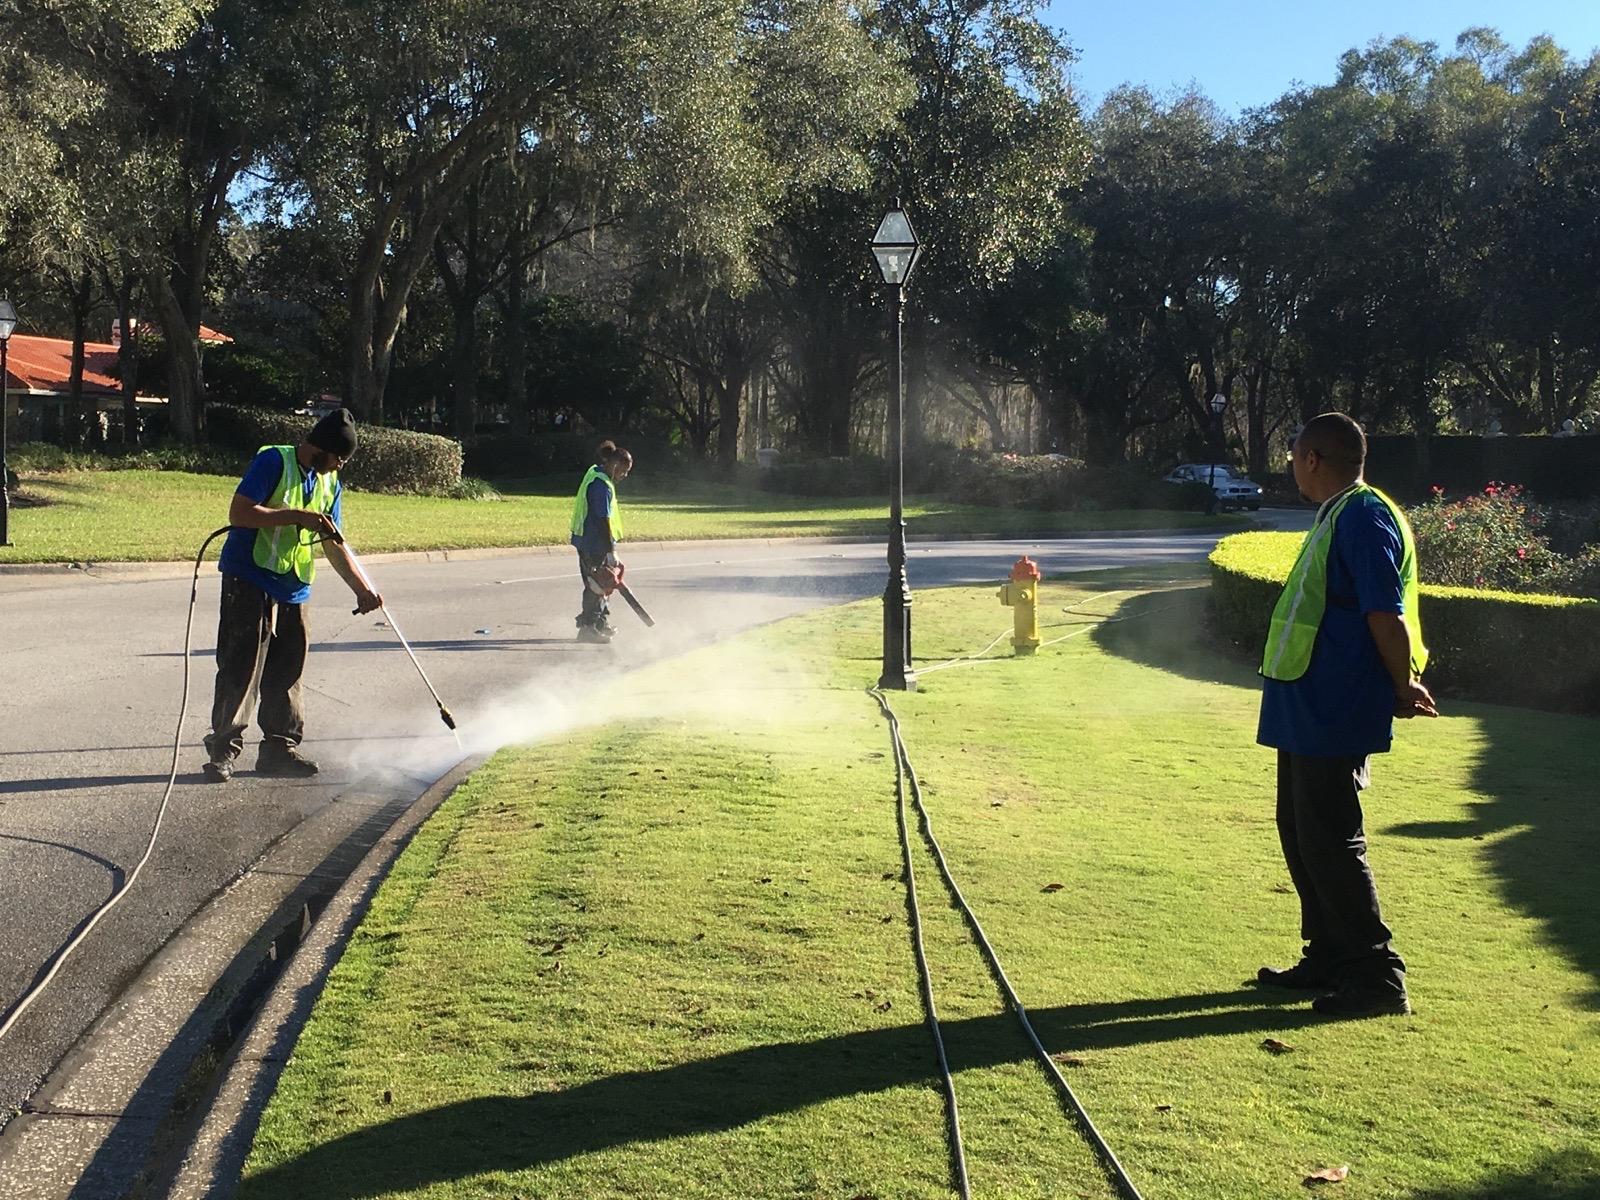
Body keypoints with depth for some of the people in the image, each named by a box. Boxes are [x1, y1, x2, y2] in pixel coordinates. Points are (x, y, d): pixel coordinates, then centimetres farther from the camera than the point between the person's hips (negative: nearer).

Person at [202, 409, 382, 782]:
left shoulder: (330, 484, 12)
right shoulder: (273, 462, -10)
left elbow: (334, 545, 16)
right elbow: (238, 513, -20)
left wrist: (362, 590, 8)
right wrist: (298, 517, -22)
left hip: (293, 589, 7)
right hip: (249, 581, -7)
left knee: (287, 670, 9)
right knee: (241, 667, -7)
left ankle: (279, 748, 17)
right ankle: (223, 751, 0)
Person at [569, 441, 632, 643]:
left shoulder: (595, 473, 11)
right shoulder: (602, 485, -21)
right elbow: (603, 520, -23)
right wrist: (611, 551, -21)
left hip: (587, 541, 10)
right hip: (594, 544, -10)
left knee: (599, 583, 18)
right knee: (596, 585, -2)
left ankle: (602, 623, 29)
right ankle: (588, 628, 4)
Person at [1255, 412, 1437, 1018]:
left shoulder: (1363, 517, -17)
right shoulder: (1337, 516, 15)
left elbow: (1388, 616, -21)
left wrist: (1403, 691, -11)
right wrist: (1398, 690, 16)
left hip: (1333, 715, -11)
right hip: (1307, 711, 11)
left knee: (1330, 841, -5)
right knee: (1300, 831, 16)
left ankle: (1377, 976, 4)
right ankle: (1328, 960, 27)